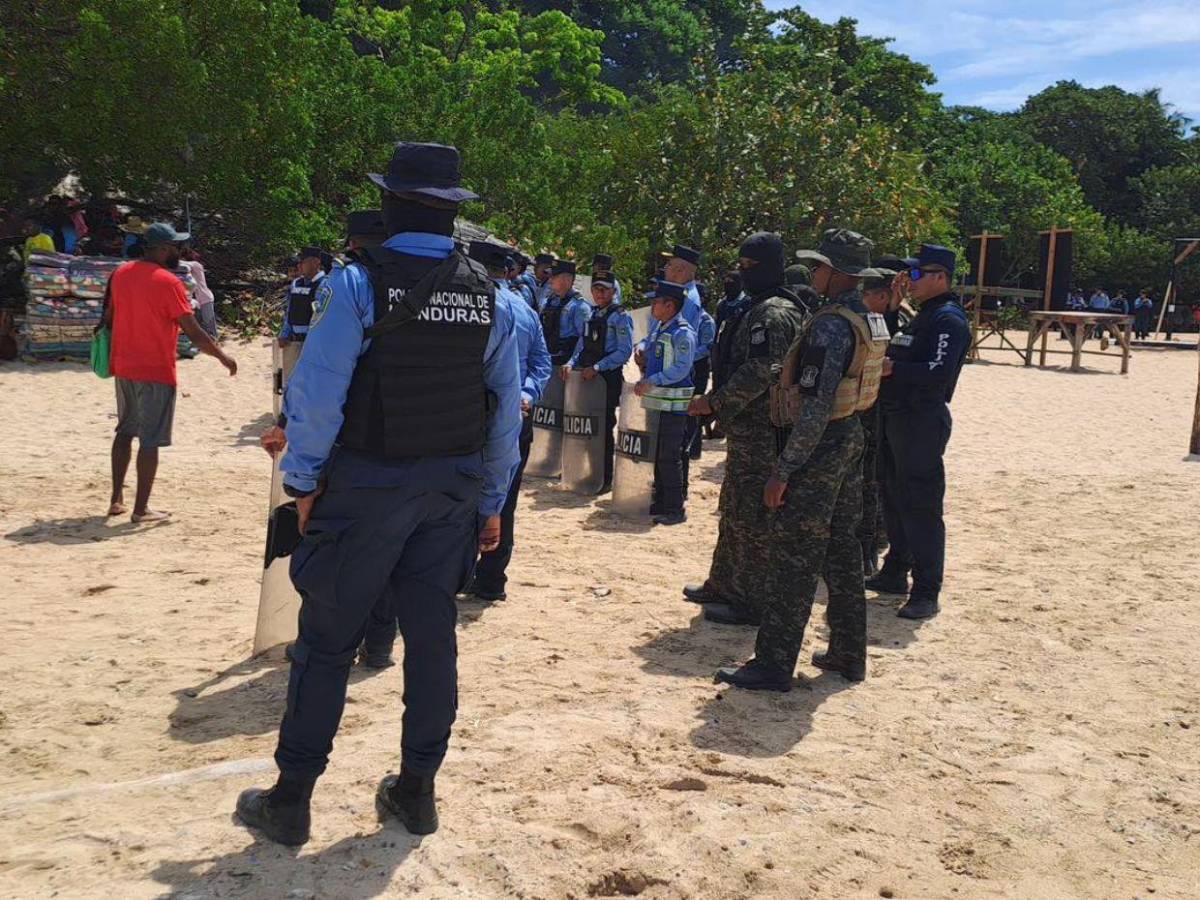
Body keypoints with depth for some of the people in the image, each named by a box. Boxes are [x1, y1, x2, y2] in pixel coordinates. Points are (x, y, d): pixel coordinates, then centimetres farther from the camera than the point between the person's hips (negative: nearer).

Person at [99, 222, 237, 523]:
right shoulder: (168, 282, -15)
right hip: (156, 373, -7)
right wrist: (223, 357, -5)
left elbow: (109, 316, 17)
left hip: (123, 368, 7)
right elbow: (194, 333, -17)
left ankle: (116, 500, 22)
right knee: (150, 440, -1)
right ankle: (141, 509, 2)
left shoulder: (121, 273, 6)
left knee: (125, 431, 19)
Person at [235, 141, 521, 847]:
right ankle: (417, 790, 24)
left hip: (367, 484, -4)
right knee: (432, 634, 12)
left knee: (328, 639, 6)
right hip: (454, 487, 4)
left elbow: (316, 393, -15)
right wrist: (492, 500, 12)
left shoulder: (358, 285, -12)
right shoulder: (488, 296, 2)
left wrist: (303, 479, -2)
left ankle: (291, 799, 16)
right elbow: (508, 406, 4)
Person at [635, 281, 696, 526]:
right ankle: (661, 502, 28)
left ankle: (676, 509, 2)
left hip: (674, 403, -9)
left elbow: (681, 369, -22)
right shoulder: (658, 326, 12)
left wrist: (651, 382, -24)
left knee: (669, 457, -6)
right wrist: (645, 377, 13)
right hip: (656, 400, 9)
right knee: (657, 455, 16)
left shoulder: (682, 333, -16)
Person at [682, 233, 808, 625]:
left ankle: (754, 603, 4)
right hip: (746, 427, 11)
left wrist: (715, 402, -20)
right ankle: (724, 586, 31)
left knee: (752, 517, -5)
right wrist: (716, 401, 15)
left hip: (761, 431, -11)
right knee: (733, 511, 19)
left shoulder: (774, 313, -16)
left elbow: (761, 372, -24)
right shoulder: (756, 308, 18)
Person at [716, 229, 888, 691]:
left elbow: (815, 407, -24)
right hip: (851, 437, 10)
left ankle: (773, 665, 2)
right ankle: (848, 654, 25)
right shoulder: (872, 321, 10)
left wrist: (784, 470, -21)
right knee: (841, 549, 16)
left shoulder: (830, 326, -20)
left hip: (821, 446, -10)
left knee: (793, 558, -4)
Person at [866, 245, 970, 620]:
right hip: (898, 418, 10)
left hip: (923, 422, -10)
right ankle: (895, 573, 30)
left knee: (921, 507, -7)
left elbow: (940, 371, -25)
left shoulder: (948, 319, -13)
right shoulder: (923, 316, 19)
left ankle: (926, 592, 0)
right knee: (895, 499, 17)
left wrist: (893, 369, -24)